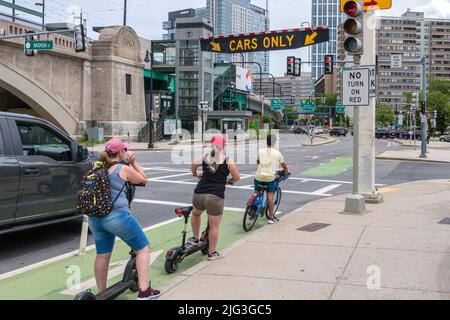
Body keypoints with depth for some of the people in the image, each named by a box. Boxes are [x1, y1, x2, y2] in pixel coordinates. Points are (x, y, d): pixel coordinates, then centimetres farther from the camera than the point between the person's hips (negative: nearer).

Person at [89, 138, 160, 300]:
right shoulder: (124, 169, -6)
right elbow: (143, 179, 8)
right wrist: (133, 162, 12)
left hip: (95, 217, 7)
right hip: (117, 216, -7)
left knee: (102, 255, 17)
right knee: (143, 248, 7)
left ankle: (101, 292, 27)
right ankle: (144, 291, 3)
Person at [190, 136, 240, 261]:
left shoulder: (204, 157, 6)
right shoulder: (228, 161, -1)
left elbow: (194, 164, -8)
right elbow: (237, 178, 0)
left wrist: (195, 174, 14)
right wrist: (230, 181, 23)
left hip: (198, 195, 4)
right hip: (215, 197, -3)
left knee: (196, 213, 34)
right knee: (214, 226, 8)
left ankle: (195, 238, 41)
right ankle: (212, 253, 16)